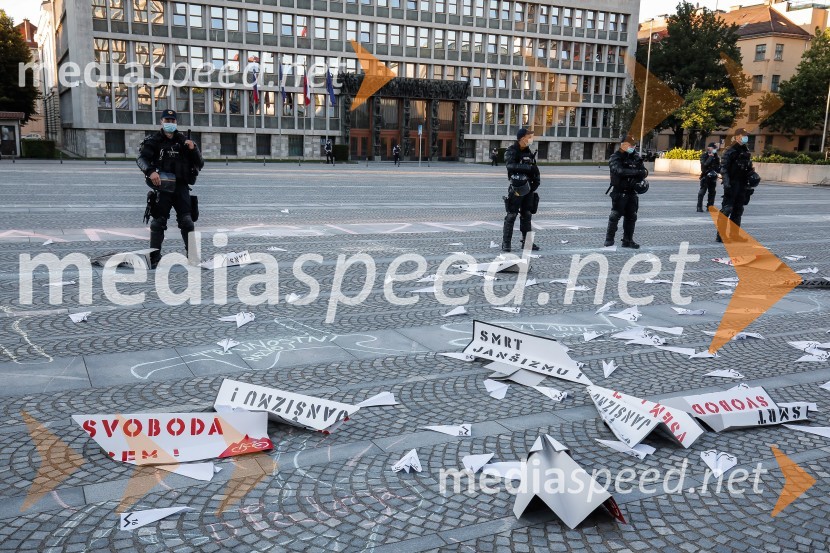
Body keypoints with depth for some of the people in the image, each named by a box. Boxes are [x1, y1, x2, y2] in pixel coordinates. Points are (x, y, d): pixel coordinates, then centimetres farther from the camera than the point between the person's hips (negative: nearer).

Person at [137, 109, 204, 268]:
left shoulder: (183, 141, 13)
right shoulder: (153, 141, 5)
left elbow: (199, 164, 11)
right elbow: (142, 158, -10)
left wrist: (193, 149, -7)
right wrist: (150, 171, -30)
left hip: (181, 186, 2)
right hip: (162, 185, -2)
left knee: (187, 221, -2)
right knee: (158, 222, 0)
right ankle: (154, 259, 5)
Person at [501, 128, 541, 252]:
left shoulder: (529, 152, 12)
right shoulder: (511, 152, -9)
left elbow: (534, 168, 17)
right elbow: (511, 165, -28)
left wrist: (537, 180, 1)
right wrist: (529, 167, -31)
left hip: (528, 188, 6)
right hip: (516, 188, -6)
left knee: (527, 215, 10)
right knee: (511, 216, -4)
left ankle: (526, 242, 17)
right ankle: (506, 243, 1)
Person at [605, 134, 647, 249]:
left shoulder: (635, 157, 11)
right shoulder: (615, 158, -8)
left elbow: (644, 171, 5)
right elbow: (620, 171, -26)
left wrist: (637, 179, -16)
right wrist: (637, 172, -31)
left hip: (631, 192, 6)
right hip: (619, 192, -6)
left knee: (631, 217, 8)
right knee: (615, 216, -5)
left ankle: (628, 240, 15)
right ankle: (609, 239, 4)